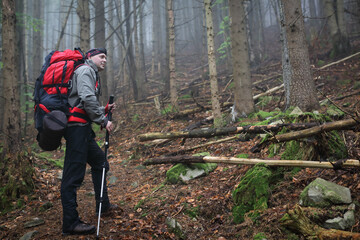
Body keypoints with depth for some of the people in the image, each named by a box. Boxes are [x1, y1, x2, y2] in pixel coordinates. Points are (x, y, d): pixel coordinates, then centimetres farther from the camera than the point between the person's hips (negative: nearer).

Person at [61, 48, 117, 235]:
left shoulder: (92, 74, 28)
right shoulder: (85, 70, -3)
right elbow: (87, 98, -18)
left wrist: (105, 109, 14)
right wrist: (103, 120, -13)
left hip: (83, 128, 11)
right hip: (77, 126, -11)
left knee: (100, 162, 20)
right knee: (74, 174, -11)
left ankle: (103, 205, 32)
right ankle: (70, 223, -9)